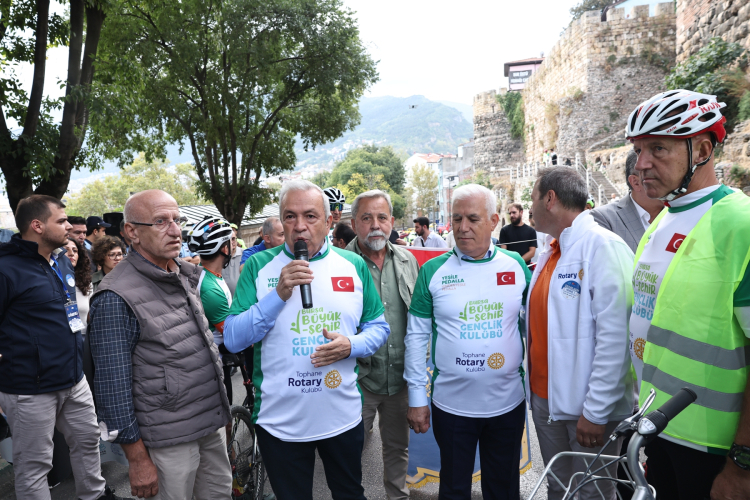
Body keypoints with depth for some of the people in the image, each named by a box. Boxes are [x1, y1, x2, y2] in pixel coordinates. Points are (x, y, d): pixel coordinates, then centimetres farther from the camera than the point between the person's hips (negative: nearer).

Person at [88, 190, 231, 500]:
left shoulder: (187, 274, 6)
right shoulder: (115, 298, -17)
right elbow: (113, 385, -16)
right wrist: (138, 459, -14)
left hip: (214, 423, 7)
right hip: (169, 441, -7)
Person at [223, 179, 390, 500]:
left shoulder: (354, 265, -2)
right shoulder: (259, 266, -7)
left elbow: (378, 327, 4)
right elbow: (232, 339, -11)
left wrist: (351, 346, -17)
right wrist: (279, 294, -23)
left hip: (343, 417, 2)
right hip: (280, 422, -1)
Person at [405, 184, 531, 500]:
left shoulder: (516, 266, -2)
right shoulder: (433, 271, -6)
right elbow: (416, 336, -4)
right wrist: (417, 397, -4)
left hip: (508, 403, 2)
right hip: (451, 405, -1)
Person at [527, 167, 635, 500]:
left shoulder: (603, 246, -17)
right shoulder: (549, 254, 9)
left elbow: (614, 338, -22)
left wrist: (595, 411, -20)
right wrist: (534, 388, 10)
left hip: (588, 409, -7)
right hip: (544, 399, 7)